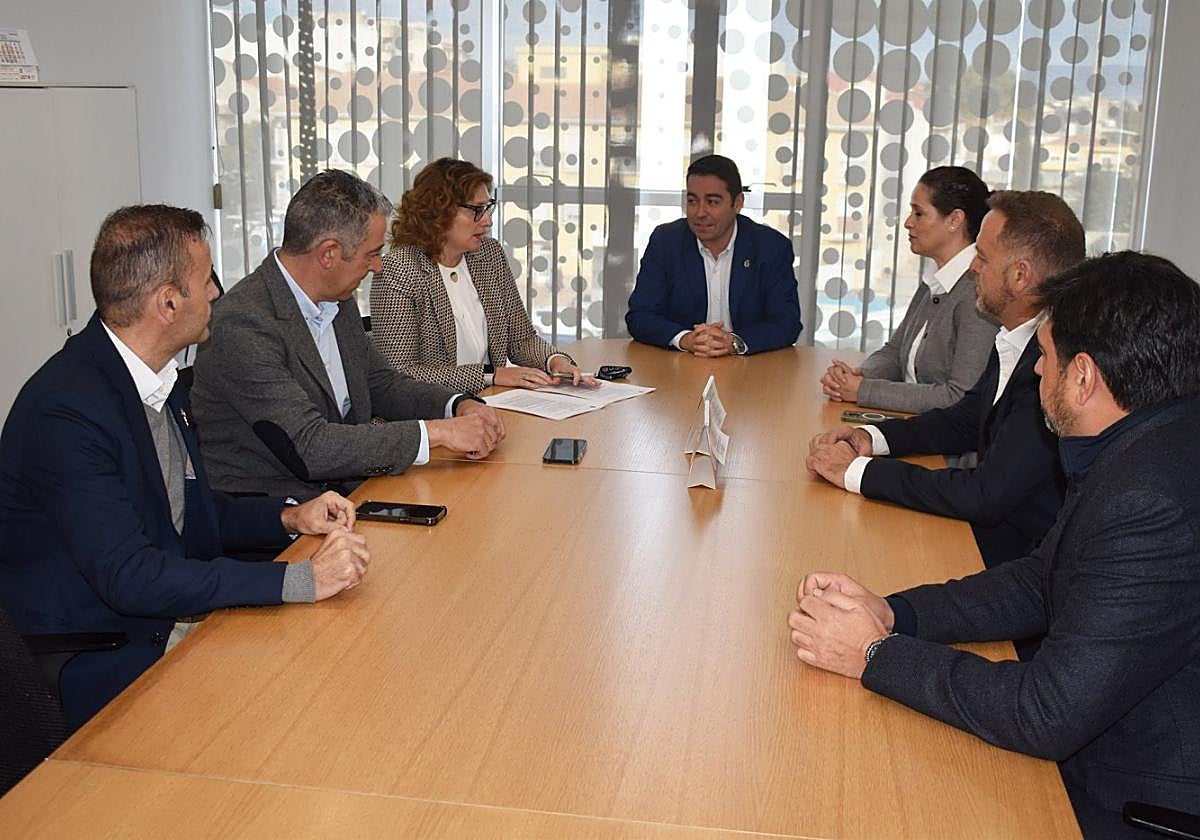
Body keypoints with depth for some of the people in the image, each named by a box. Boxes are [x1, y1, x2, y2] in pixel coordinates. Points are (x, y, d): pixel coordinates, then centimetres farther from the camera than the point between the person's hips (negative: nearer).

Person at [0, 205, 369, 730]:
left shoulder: (160, 377, 4)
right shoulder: (64, 409, -23)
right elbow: (126, 575, -29)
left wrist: (289, 518, -1)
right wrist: (301, 579, -30)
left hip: (173, 620, 8)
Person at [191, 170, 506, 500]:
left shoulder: (337, 301, 6)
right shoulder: (243, 324, -21)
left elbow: (381, 384, 20)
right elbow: (309, 447, -26)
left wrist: (460, 406, 1)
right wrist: (435, 432, -23)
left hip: (342, 489, 8)